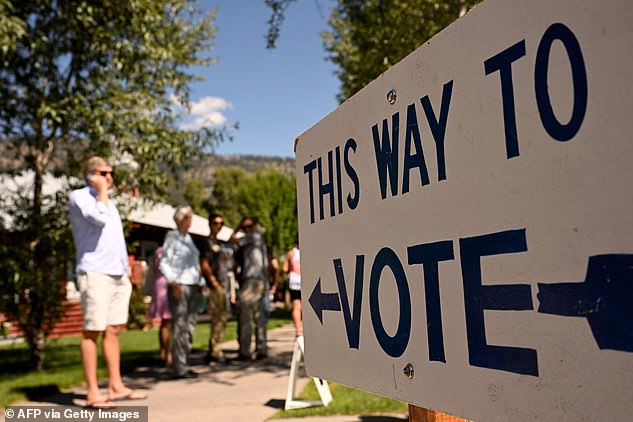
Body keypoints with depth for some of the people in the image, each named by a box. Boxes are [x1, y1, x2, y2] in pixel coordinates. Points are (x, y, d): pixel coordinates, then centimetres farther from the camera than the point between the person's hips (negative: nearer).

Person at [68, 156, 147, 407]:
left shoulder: (108, 201, 22)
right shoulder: (79, 197, -3)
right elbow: (99, 218, -22)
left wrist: (126, 269, 19)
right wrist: (102, 191, -8)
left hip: (118, 274, 8)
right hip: (95, 273, -8)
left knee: (113, 331, 8)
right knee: (92, 332, -5)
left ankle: (116, 386, 12)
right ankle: (92, 393, -1)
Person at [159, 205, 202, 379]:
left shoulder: (188, 237, 18)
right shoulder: (172, 237, -4)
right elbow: (164, 264, -9)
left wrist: (198, 283, 16)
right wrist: (174, 284, -17)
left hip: (192, 286, 8)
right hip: (179, 286, -8)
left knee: (189, 327, 8)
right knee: (179, 327, -8)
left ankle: (183, 364, 15)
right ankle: (179, 368, -5)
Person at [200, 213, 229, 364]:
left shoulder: (219, 243, 21)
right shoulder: (207, 243, -5)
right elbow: (204, 264, -15)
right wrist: (213, 281, -17)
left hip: (222, 285, 9)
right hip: (215, 287, -9)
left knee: (221, 319, 11)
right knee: (218, 319, -9)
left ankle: (212, 352, 17)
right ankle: (215, 352, -4)